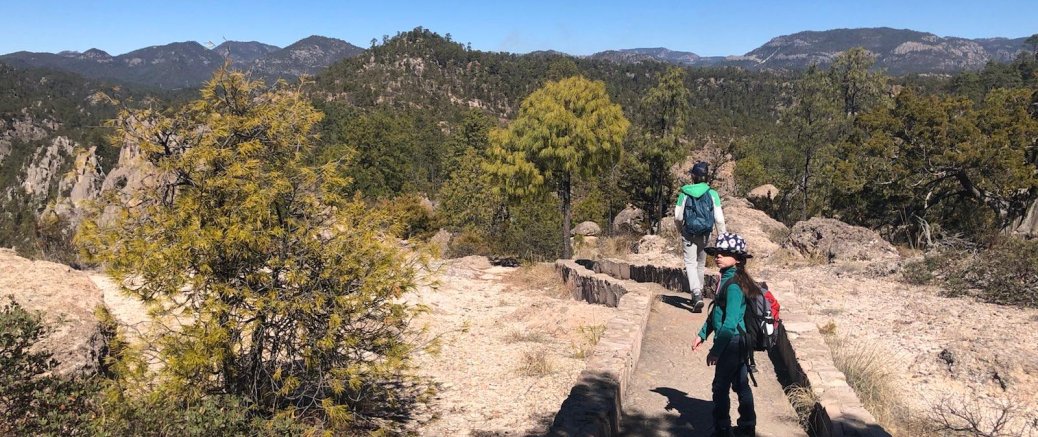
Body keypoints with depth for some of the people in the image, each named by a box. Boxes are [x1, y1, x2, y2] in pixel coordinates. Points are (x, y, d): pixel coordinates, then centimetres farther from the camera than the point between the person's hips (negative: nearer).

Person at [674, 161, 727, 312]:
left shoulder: (685, 192, -8)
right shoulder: (712, 194, -6)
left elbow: (678, 217, -4)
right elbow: (719, 219, -7)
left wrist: (681, 230, 16)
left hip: (689, 233, -2)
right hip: (705, 234, 2)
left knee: (690, 263, -2)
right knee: (701, 263, 19)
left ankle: (697, 294, -23)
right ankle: (698, 292, 31)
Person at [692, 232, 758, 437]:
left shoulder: (733, 284, -22)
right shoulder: (727, 278, 8)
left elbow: (730, 322, -25)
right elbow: (716, 312, 17)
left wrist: (715, 350, -22)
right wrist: (702, 334, 16)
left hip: (732, 342, -10)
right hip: (740, 342, 10)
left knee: (721, 387, 2)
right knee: (741, 384, 18)